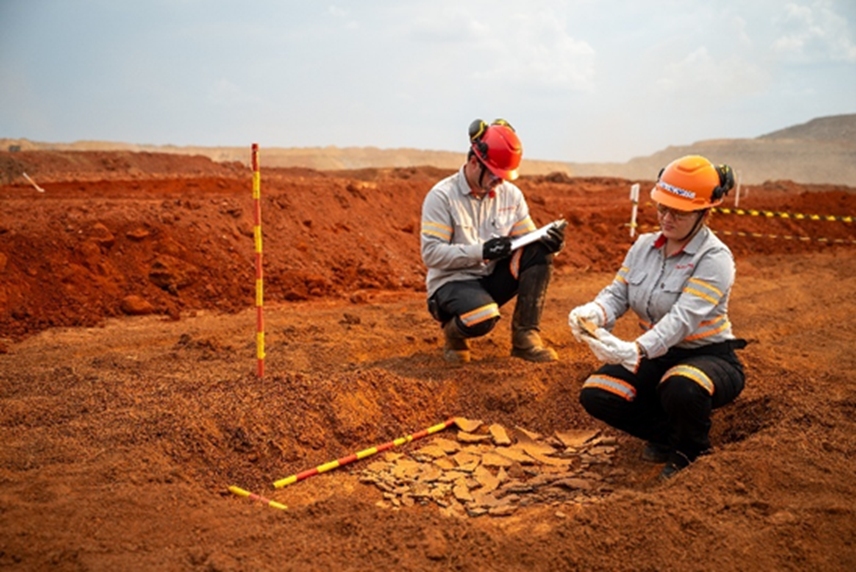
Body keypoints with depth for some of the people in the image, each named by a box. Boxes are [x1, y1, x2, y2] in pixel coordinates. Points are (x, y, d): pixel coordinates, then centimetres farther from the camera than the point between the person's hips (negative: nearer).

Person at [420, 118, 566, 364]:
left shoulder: (511, 194, 1)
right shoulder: (441, 196, -13)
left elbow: (528, 240, 3)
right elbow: (431, 253, -20)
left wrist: (547, 240, -21)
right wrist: (481, 251, -29)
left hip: (493, 278, 5)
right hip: (452, 282, -5)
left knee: (540, 253, -17)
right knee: (483, 317, -36)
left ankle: (525, 337, -12)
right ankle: (454, 331, 2)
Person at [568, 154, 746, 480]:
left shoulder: (714, 259, -18)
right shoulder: (644, 246, 2)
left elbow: (683, 319, -32)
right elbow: (617, 294, -3)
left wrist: (635, 351, -48)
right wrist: (593, 313, -29)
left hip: (709, 357, -6)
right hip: (657, 356, 6)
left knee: (680, 389, -39)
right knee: (596, 395, -13)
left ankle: (692, 449, -2)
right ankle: (668, 433, 12)